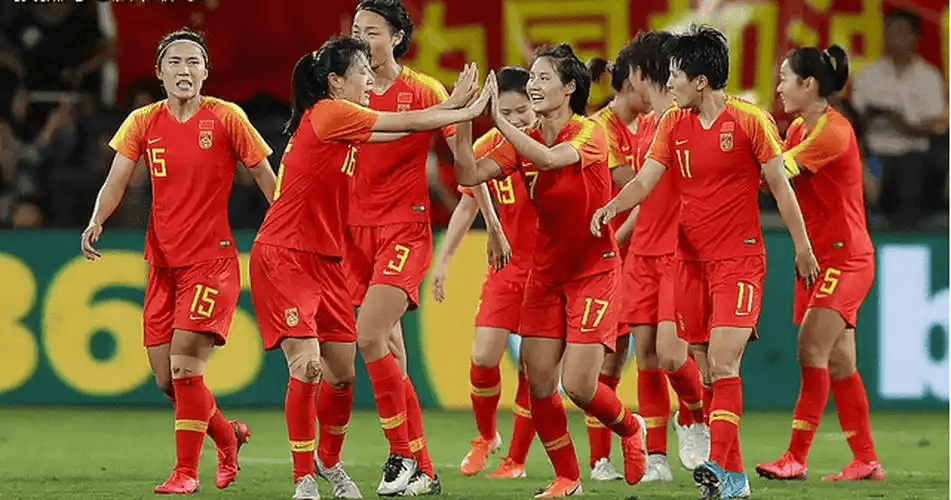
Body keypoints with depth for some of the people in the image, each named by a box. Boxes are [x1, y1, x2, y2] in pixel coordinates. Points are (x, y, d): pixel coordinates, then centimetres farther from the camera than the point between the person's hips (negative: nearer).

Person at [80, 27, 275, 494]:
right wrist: (95, 223, -20)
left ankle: (186, 472, -4)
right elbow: (115, 182, -2)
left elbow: (267, 178, 1)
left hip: (212, 260, -4)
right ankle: (228, 435, 32)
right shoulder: (143, 122, 3)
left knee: (185, 366, -16)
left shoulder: (226, 118, -5)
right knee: (167, 379, 5)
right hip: (162, 263, 4)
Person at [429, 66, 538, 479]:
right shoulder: (487, 147, -3)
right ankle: (486, 437, 17)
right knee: (483, 357, -9)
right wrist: (442, 260, 6)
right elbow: (467, 207, 9)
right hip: (505, 267, 2)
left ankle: (516, 459, 11)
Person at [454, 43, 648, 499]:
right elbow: (470, 175, -10)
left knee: (579, 386, -11)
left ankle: (629, 429, 21)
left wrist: (498, 119, -35)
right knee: (538, 381, -2)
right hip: (547, 269, 6)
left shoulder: (588, 133, -14)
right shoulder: (524, 141, 2)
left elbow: (550, 158, -35)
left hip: (593, 269, -5)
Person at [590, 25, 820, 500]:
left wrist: (802, 246, 2)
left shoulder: (750, 120, -7)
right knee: (706, 371, 5)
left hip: (739, 259, -5)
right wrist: (612, 207, -19)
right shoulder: (672, 124, 6)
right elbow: (644, 180, 1)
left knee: (723, 363, -18)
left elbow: (779, 185, -1)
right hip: (690, 259, 5)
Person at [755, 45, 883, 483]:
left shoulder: (834, 131, -17)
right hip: (818, 257, 9)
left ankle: (796, 458, -18)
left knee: (812, 349, -16)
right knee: (838, 362, 8)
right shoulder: (798, 130, 12)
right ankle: (866, 461, 13)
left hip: (845, 257, -9)